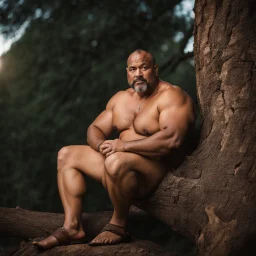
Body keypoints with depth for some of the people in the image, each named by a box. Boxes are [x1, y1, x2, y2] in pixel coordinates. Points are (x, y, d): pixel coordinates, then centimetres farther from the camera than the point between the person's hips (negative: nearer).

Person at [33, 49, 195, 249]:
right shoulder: (121, 98, 12)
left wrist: (123, 145, -25)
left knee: (116, 161, -39)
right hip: (120, 163, 9)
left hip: (156, 171, -9)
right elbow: (95, 129, 14)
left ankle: (119, 226, -16)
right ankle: (73, 226, -4)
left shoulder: (171, 96, -14)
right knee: (66, 155, 7)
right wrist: (102, 146, -12)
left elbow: (172, 139, -29)